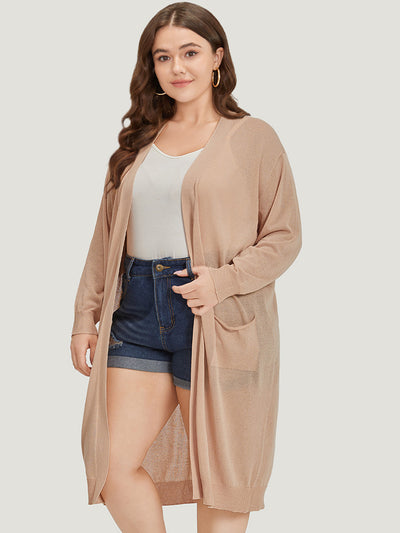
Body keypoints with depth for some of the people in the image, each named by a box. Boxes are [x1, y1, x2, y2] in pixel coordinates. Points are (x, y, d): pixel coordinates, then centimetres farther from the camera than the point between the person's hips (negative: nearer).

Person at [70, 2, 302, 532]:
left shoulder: (252, 137, 1)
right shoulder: (139, 141, 15)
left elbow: (284, 236, -1)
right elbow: (107, 236, 17)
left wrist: (224, 280, -17)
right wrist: (86, 316, 11)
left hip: (216, 319, -4)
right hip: (137, 313, 4)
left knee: (217, 470, 4)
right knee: (113, 463, 0)